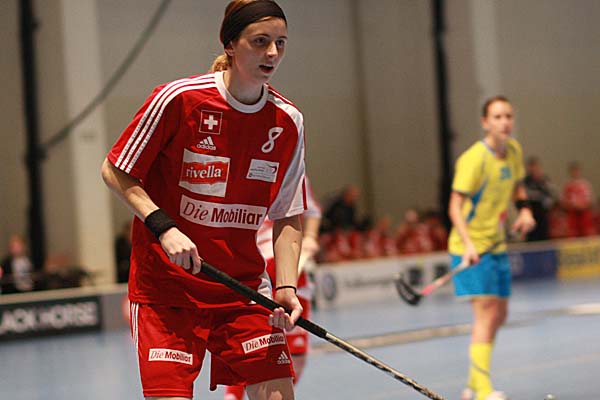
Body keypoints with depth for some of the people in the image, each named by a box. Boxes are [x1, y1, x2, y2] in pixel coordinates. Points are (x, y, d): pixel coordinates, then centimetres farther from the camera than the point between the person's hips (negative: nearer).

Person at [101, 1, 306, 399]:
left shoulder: (289, 121, -1)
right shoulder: (178, 98, -13)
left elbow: (288, 218, 5)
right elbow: (115, 172, -5)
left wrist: (286, 286, -9)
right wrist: (164, 227, -18)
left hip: (244, 285, 4)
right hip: (165, 284, -3)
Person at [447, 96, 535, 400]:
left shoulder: (513, 150, 3)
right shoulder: (474, 159, -20)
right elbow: (455, 207, -22)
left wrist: (524, 208, 1)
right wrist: (468, 244, -35)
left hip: (496, 244, 8)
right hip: (471, 247, -8)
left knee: (499, 315, 12)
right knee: (486, 312, -16)